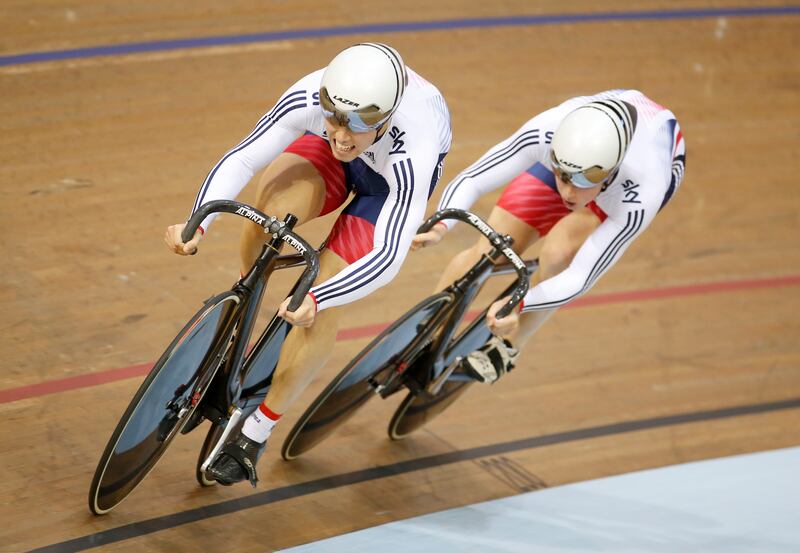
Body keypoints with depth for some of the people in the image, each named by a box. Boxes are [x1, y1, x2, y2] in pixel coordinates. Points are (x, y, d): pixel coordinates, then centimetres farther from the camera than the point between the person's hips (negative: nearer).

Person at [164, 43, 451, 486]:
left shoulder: (411, 156, -44)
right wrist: (197, 224, -46)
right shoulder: (310, 97, -37)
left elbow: (388, 257, -44)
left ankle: (255, 434, 2)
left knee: (317, 309, -13)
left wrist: (316, 300, -56)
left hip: (391, 176, -3)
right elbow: (241, 158, -32)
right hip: (329, 161, 3)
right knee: (272, 213, -30)